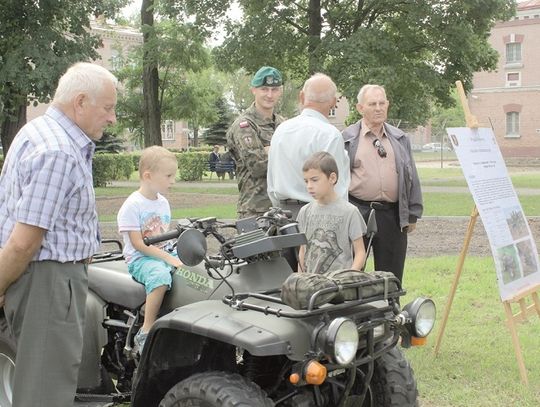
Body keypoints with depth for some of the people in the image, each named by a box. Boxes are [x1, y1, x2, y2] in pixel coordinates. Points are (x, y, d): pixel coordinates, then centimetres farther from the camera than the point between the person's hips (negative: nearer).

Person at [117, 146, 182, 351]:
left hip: (165, 253, 7)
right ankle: (146, 332, -28)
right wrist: (168, 259, -21)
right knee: (161, 275, -36)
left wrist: (178, 255, -2)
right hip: (139, 259, -7)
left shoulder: (163, 203, 14)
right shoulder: (132, 206, -11)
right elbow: (138, 244, -15)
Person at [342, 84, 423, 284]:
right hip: (357, 213, -3)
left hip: (393, 215, 3)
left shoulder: (400, 139, 14)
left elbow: (411, 177, 15)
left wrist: (412, 214, 10)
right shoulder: (346, 139, 2)